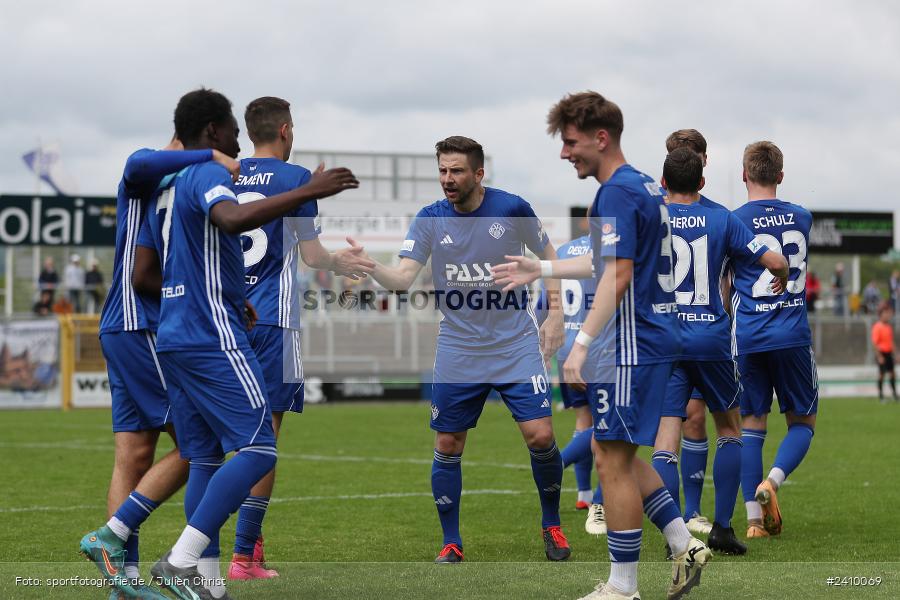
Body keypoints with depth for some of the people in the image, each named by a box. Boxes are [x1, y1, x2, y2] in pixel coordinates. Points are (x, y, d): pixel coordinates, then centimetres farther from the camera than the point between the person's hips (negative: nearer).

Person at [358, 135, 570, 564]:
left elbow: (548, 256, 8)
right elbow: (403, 278, -13)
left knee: (540, 436, -9)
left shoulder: (512, 209, -7)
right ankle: (451, 543, 16)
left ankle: (551, 525, 15)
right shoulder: (430, 220, -4)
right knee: (447, 446, 1)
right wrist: (370, 265, -33)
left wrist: (555, 314, 1)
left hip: (516, 346, -2)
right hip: (457, 351, 2)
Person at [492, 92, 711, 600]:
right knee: (617, 454, 18)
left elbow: (617, 277, -22)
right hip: (654, 341, 10)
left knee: (613, 460, -3)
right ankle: (685, 547, 16)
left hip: (633, 345, -10)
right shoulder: (646, 186, 15)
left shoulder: (618, 192, -15)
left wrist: (582, 344, -22)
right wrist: (541, 269, 31)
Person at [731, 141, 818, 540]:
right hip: (793, 336, 1)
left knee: (750, 425, 6)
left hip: (748, 338, -1)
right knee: (802, 421, 13)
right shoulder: (802, 218, 7)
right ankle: (772, 481, -14)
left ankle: (754, 518, -1)